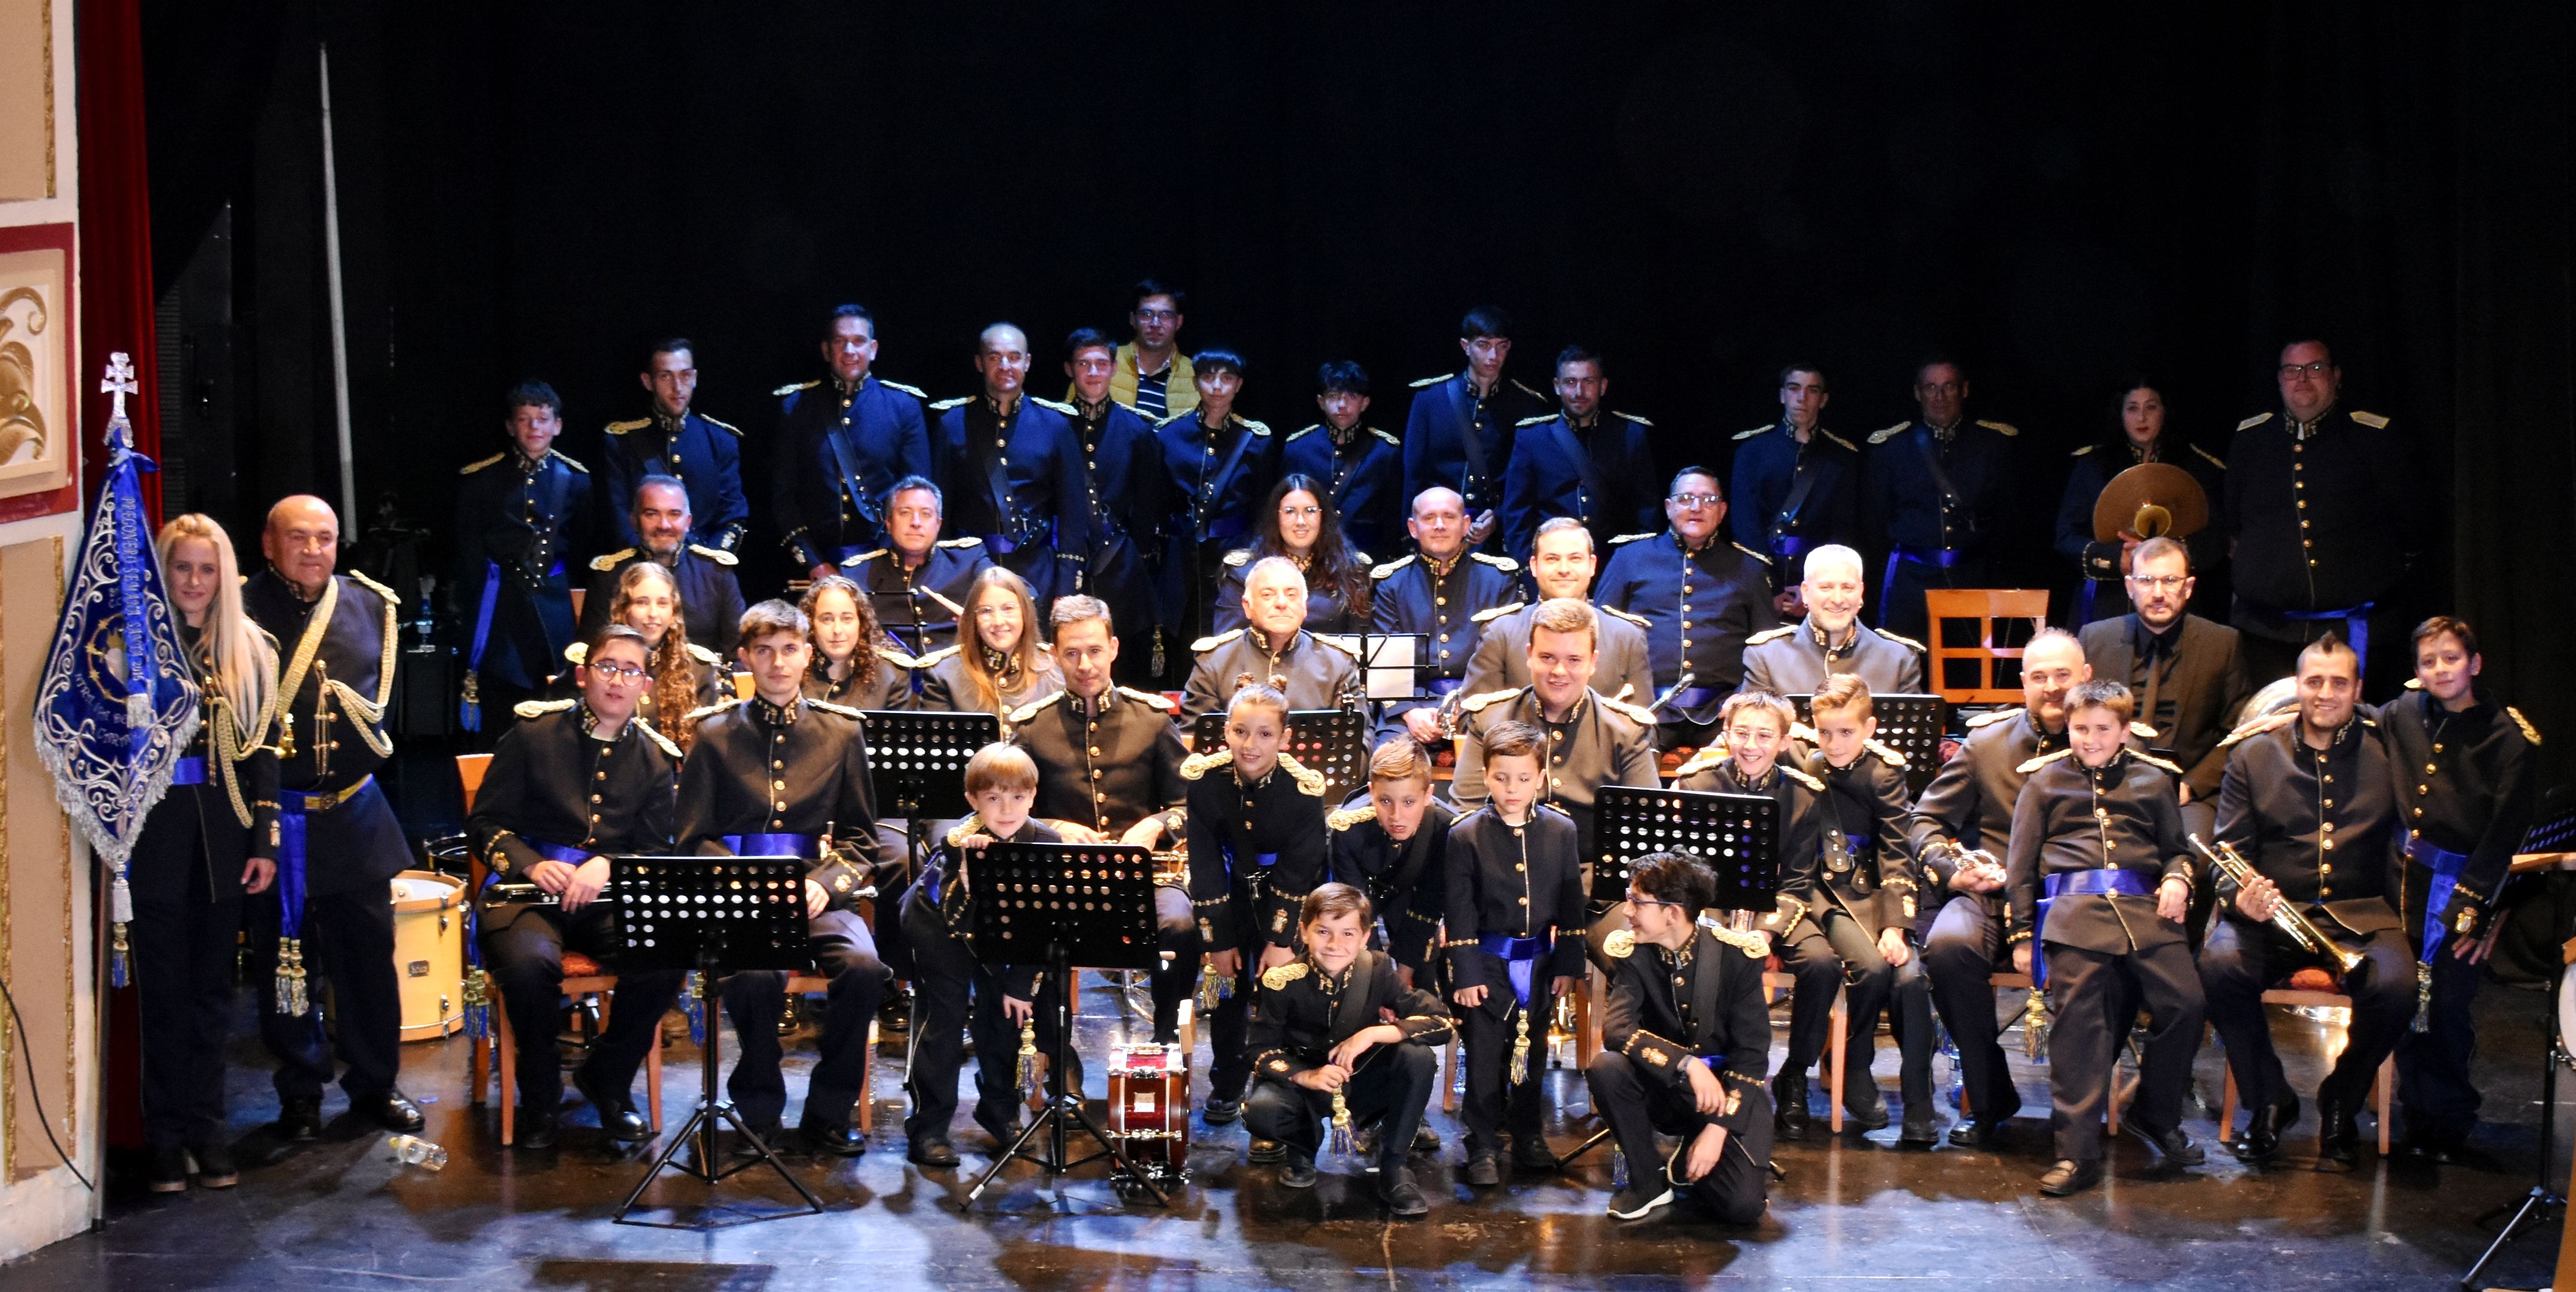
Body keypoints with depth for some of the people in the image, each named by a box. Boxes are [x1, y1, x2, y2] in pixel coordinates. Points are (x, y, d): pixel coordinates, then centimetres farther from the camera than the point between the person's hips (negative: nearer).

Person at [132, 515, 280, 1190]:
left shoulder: (249, 651, 8)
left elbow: (261, 753, 8)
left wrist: (265, 842, 3)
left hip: (222, 831, 3)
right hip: (157, 830, -3)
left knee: (212, 986, 8)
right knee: (165, 987, 1)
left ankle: (208, 1129, 15)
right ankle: (167, 1136, 7)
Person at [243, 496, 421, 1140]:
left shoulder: (370, 605, 6)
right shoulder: (240, 613, -9)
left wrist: (373, 735, 9)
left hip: (355, 812, 4)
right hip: (274, 813, -4)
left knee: (369, 948, 8)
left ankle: (376, 1084, 21)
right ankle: (301, 1093, 17)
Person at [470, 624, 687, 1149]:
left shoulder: (655, 757, 11)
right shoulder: (534, 732, 3)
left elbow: (655, 851, 8)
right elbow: (484, 822, 3)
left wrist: (607, 867, -14)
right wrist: (531, 864, -16)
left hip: (611, 897, 3)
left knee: (667, 959, -28)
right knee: (530, 963, -37)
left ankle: (607, 1080, 0)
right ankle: (539, 1096, -9)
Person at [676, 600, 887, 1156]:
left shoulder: (842, 731, 13)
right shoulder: (716, 734, 9)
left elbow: (859, 839, 14)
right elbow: (694, 838, 7)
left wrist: (825, 883, -7)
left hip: (816, 894, 2)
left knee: (864, 967, -29)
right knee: (756, 974, -35)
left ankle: (829, 1111, -11)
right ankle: (759, 1108, -11)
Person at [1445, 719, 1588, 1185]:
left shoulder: (1561, 831, 0)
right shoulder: (1465, 836, -7)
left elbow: (1571, 903, 5)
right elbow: (1459, 911, -6)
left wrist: (1568, 964, 3)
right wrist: (1466, 973, -9)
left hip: (1539, 959, 3)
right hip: (1488, 962, -3)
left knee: (1532, 1053, 13)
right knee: (1485, 1059, -1)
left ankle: (1529, 1137, 26)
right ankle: (1483, 1149, 7)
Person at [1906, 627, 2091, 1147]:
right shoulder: (1985, 742, 12)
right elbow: (1926, 820, 15)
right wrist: (1951, 866, -8)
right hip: (1992, 892, 2)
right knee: (1948, 946, -32)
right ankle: (1989, 1096, -14)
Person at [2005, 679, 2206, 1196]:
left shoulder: (2152, 780, 22)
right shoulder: (2046, 781, 18)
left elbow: (2179, 847, 26)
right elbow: (2021, 864, 16)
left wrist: (2177, 878, 2)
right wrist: (2022, 934, 8)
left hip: (2145, 905, 2)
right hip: (2074, 910, -2)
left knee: (2184, 1000, -16)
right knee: (2079, 1019, -14)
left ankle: (2156, 1115, 6)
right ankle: (2077, 1153, -13)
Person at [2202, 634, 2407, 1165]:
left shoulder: (2385, 752, 7)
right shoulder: (2253, 755, 8)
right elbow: (2229, 852, 6)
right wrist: (2240, 898, -15)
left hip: (2359, 915, 0)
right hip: (2268, 913, 0)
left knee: (2396, 985, -32)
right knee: (2221, 968, -32)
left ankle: (2341, 1105, -2)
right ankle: (2269, 1103, -8)